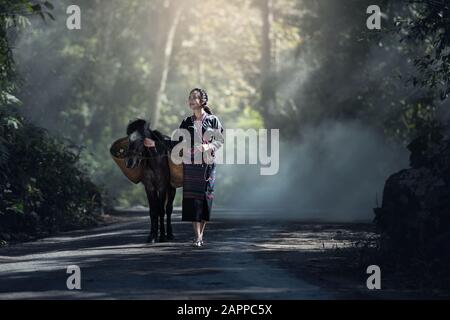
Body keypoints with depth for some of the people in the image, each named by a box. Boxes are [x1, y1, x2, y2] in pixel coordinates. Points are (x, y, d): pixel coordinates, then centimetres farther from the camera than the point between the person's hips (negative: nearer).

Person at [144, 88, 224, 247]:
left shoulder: (212, 120, 2)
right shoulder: (186, 122, 10)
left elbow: (220, 140, 2)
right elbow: (176, 143, 11)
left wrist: (208, 146, -18)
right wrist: (155, 143, 5)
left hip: (208, 164, -2)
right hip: (190, 164, 2)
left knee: (206, 198, 0)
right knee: (192, 198, -7)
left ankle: (201, 234, 10)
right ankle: (197, 236, -8)